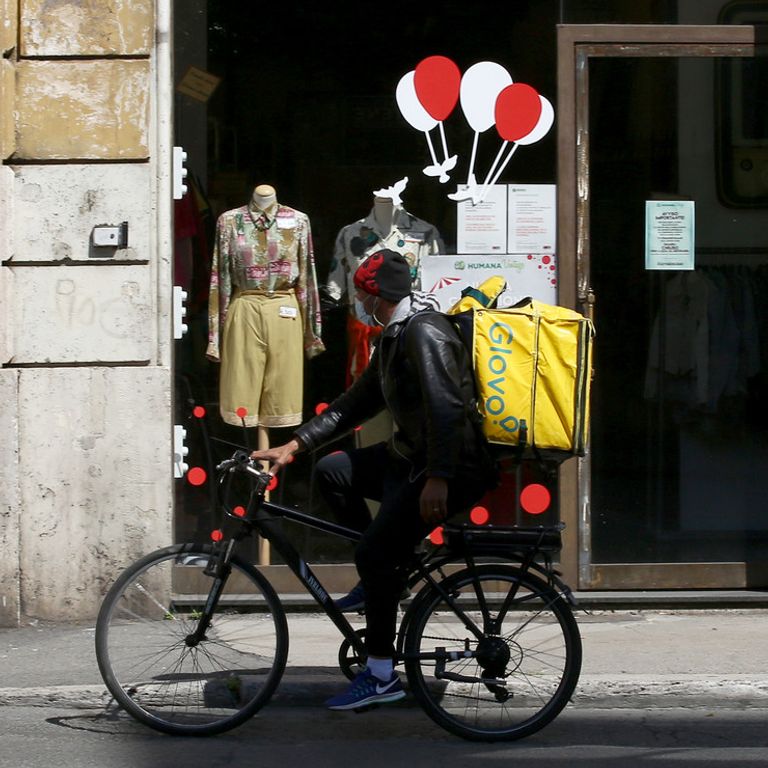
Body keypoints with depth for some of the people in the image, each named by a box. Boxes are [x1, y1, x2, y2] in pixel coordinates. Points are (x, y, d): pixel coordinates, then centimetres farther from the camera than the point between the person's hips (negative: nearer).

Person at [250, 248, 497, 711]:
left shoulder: (425, 332, -17)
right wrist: (294, 445, 16)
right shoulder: (395, 337, 17)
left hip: (454, 468, -10)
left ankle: (382, 676, -7)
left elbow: (446, 408, -27)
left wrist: (438, 479, -33)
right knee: (332, 470, 9)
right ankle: (388, 572, 13)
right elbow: (357, 403, 22)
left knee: (374, 555, -14)